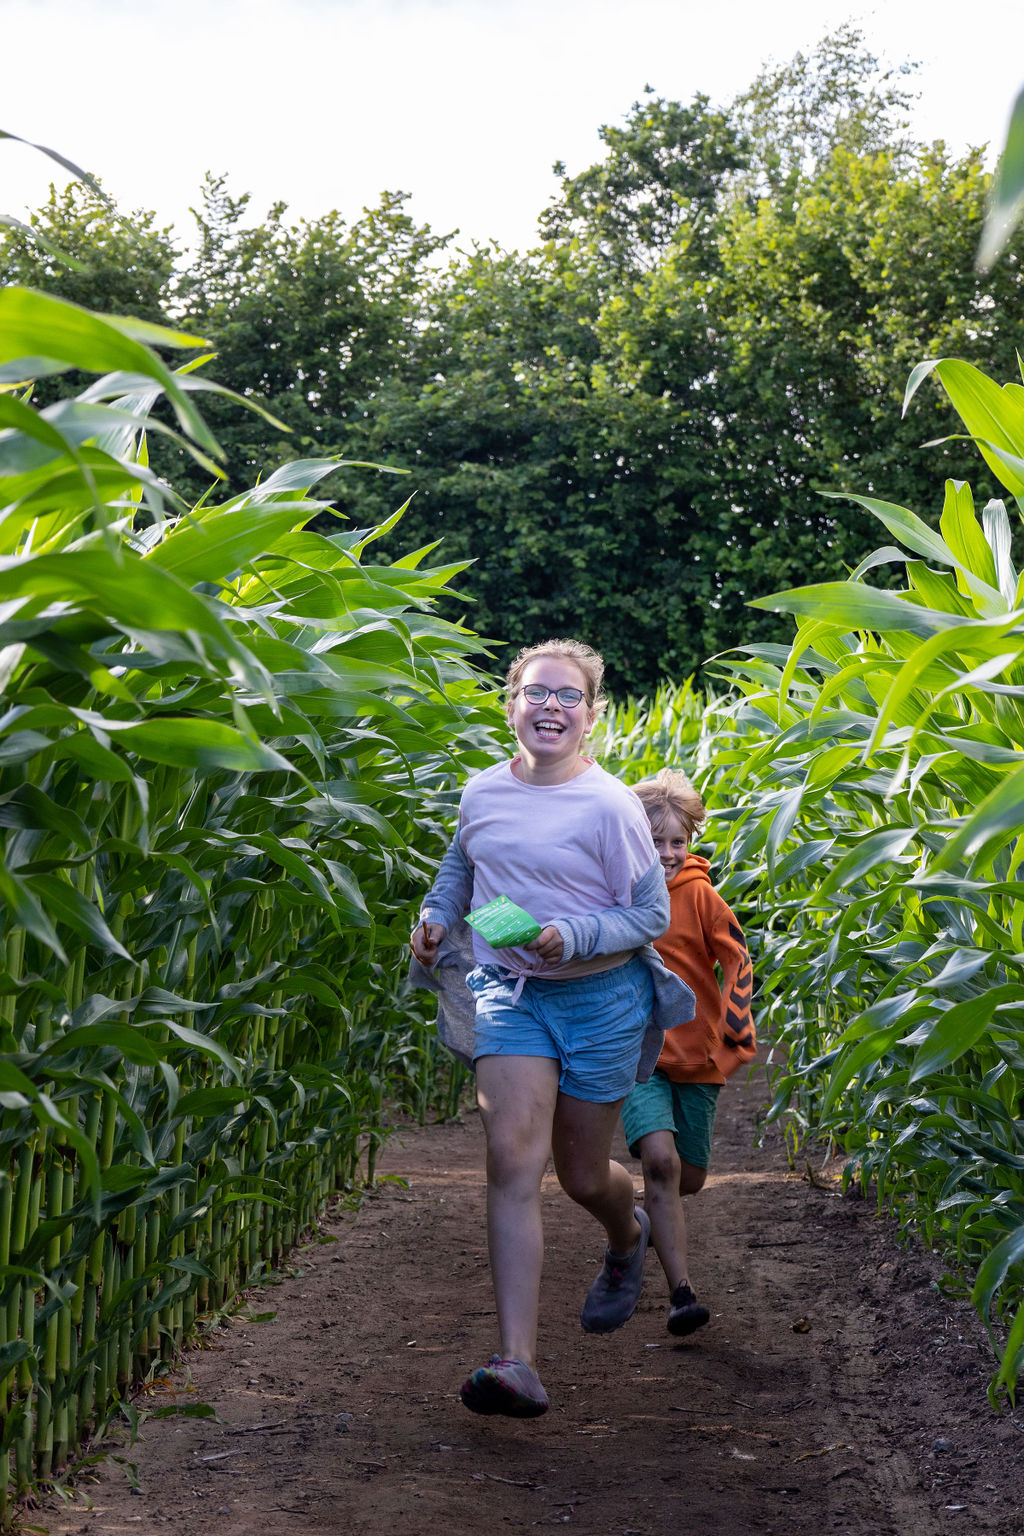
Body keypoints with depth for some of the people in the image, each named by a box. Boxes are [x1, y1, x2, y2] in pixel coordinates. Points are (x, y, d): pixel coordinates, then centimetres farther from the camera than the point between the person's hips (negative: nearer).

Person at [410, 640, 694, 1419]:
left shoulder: (608, 806, -13)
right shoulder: (483, 793, 1)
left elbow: (653, 915, -8)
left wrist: (574, 936, -23)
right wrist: (438, 915, 5)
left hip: (600, 997, -3)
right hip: (509, 993, 3)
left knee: (582, 1174, 11)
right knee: (513, 1159, -16)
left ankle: (628, 1237, 52)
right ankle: (518, 1363, -22)